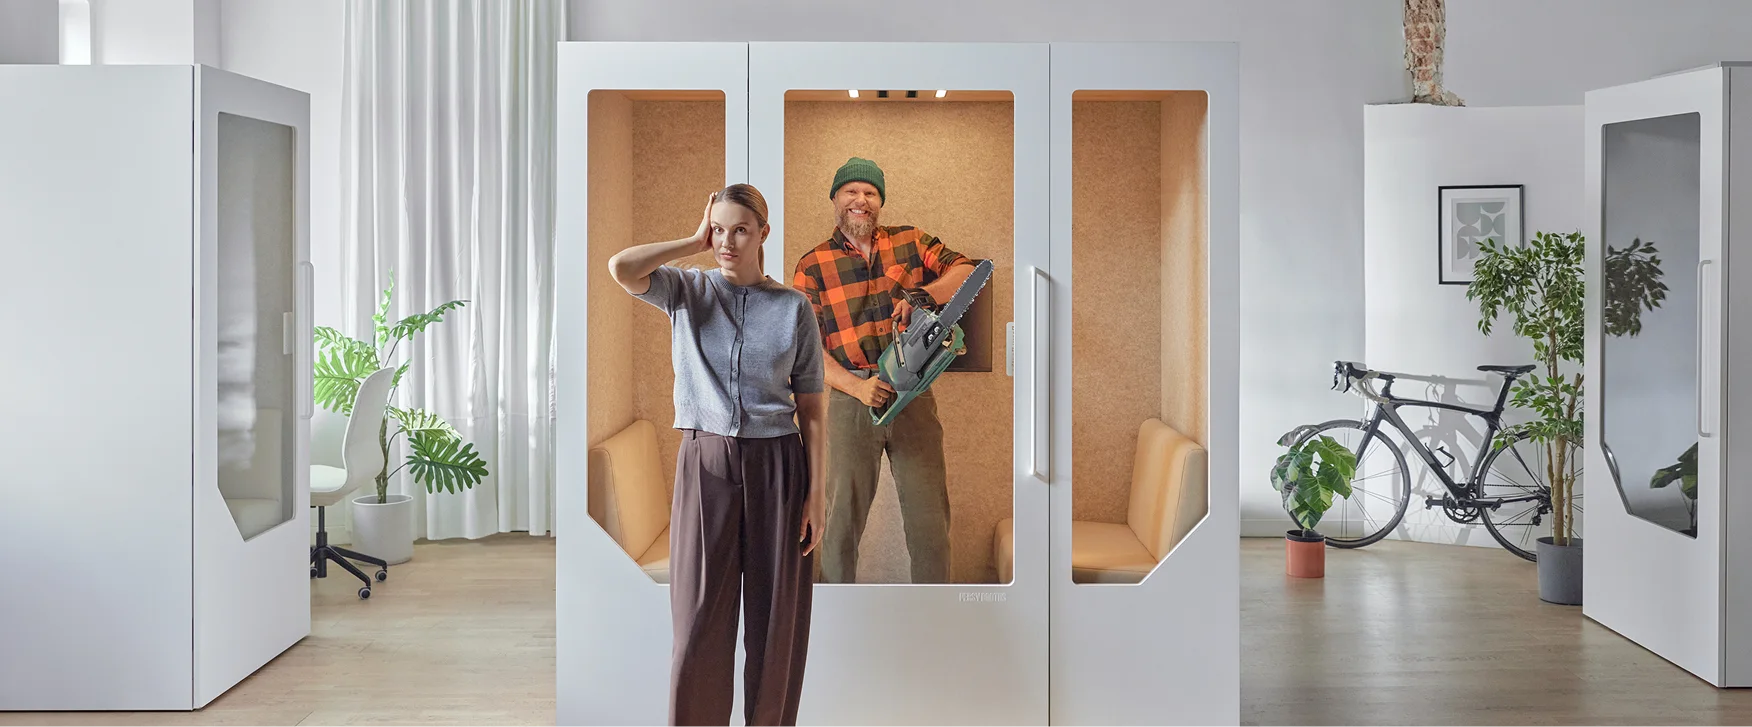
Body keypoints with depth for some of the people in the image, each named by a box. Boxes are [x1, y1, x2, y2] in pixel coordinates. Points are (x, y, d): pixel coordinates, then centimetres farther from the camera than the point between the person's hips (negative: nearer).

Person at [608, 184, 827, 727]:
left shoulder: (794, 307, 3)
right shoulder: (686, 291, 4)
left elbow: (812, 406, 3)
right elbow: (621, 267, -16)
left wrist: (817, 493, -3)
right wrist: (695, 242, -5)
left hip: (776, 464, 0)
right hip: (705, 462, 0)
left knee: (777, 618, 4)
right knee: (700, 615, 1)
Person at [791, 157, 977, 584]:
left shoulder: (911, 243, 9)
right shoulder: (813, 267, 3)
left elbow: (966, 271, 3)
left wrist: (923, 294, -16)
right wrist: (858, 387, -16)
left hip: (914, 398, 1)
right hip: (852, 400, -1)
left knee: (930, 522, 4)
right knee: (843, 518, 6)